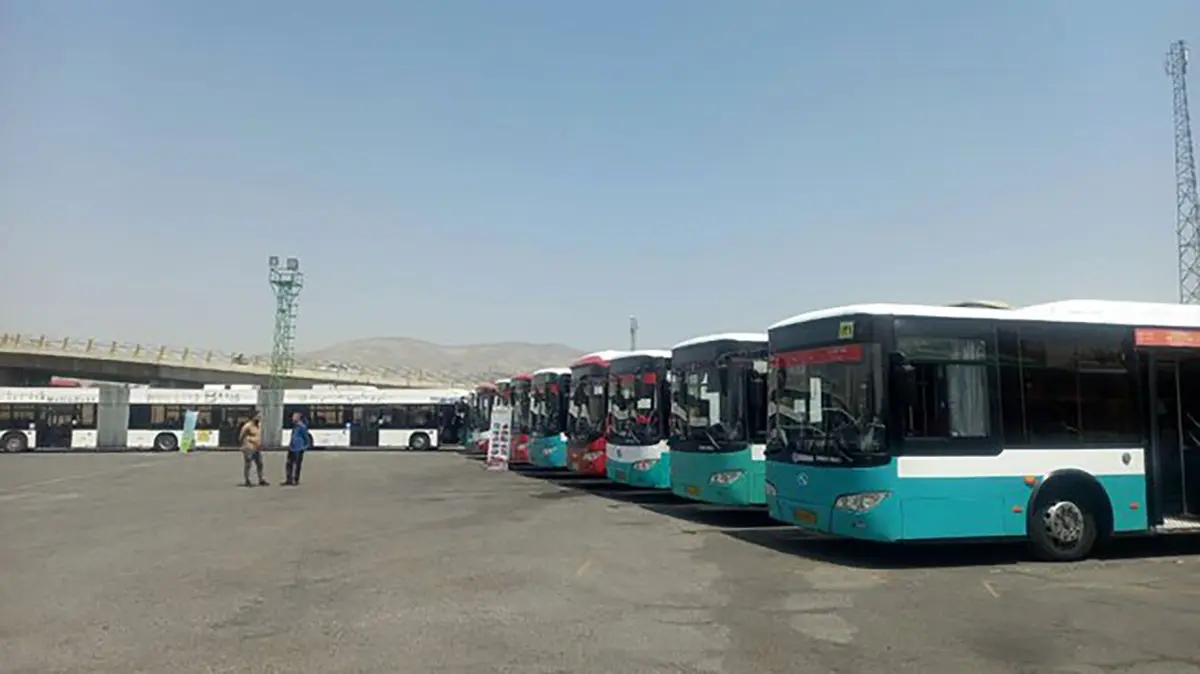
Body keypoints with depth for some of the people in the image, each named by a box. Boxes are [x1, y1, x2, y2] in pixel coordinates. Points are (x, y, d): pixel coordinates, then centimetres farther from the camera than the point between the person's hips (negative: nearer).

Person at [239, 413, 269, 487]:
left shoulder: (259, 425, 12)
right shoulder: (247, 426, -12)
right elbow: (241, 437, -11)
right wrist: (243, 446, -8)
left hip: (257, 449, 8)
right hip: (249, 449, -8)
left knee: (260, 464, 9)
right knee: (247, 465, -2)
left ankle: (261, 480, 15)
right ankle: (247, 481, 3)